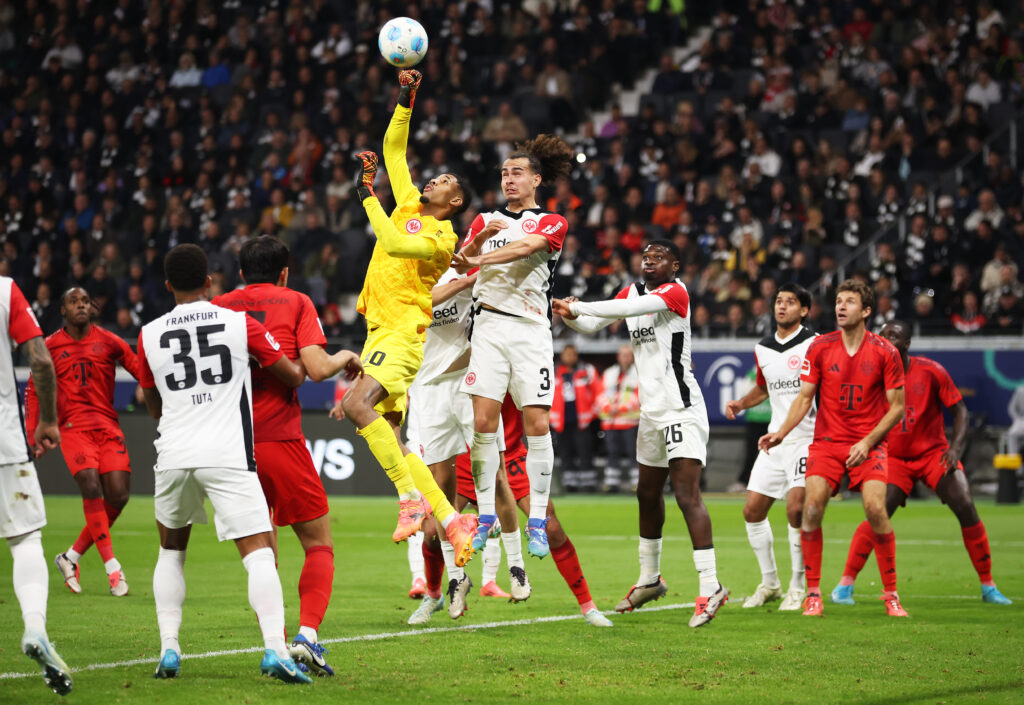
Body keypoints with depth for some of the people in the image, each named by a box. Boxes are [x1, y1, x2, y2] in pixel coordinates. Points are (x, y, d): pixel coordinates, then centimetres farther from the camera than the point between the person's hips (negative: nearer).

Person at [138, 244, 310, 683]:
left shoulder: (149, 336, 8)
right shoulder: (240, 324, 2)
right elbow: (294, 376, 9)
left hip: (173, 455, 3)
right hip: (228, 456, -3)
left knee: (171, 551, 23)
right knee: (259, 551, -5)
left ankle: (168, 649, 14)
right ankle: (275, 648, -23)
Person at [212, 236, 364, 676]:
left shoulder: (218, 306, 13)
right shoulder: (296, 302, 5)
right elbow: (315, 369, -6)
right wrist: (345, 358, 15)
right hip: (279, 439, -4)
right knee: (319, 545, 5)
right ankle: (307, 634, -15)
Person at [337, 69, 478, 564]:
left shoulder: (440, 238, -5)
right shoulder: (408, 207, 17)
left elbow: (395, 243, -23)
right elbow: (393, 151, 22)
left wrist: (368, 195, -17)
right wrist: (406, 99, 13)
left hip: (402, 333, -8)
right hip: (379, 332, 8)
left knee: (358, 405, -29)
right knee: (388, 439, 1)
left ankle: (412, 497, -26)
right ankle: (452, 521, 3)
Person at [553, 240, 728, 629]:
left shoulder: (675, 292, -11)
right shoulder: (633, 291, 13)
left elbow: (632, 308, -27)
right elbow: (592, 325, 13)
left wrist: (576, 306, -24)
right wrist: (571, 315, -9)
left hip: (681, 407, -9)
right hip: (652, 409, 9)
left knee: (687, 495, -17)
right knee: (648, 493, 18)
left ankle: (710, 586, -20)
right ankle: (649, 579, 34)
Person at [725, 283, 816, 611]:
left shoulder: (815, 345, -7)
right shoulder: (762, 349, 13)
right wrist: (741, 403, 12)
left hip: (806, 437, -7)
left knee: (796, 509, -18)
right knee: (752, 510, 3)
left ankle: (798, 587, -4)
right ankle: (769, 582, 20)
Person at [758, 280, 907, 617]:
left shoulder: (885, 352, -4)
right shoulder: (820, 347, 1)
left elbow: (897, 406, 0)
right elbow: (804, 397, 5)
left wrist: (867, 442, -11)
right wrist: (781, 432, -10)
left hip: (868, 445, -1)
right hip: (826, 442, 2)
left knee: (875, 508, -19)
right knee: (812, 506, -17)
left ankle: (891, 594, -4)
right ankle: (813, 593, -5)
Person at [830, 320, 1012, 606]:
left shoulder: (930, 371, -9)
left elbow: (959, 409, -4)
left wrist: (956, 447, -17)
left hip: (934, 452, 0)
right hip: (894, 457, 0)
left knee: (965, 507, -14)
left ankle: (988, 586, -2)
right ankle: (845, 584, -9)